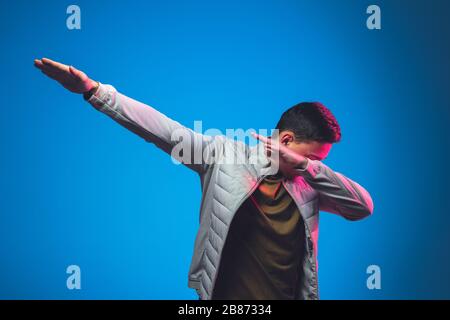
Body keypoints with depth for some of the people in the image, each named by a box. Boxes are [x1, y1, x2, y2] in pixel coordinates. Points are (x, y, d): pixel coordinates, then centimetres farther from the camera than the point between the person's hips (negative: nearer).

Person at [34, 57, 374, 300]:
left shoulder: (308, 184, 4)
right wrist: (94, 90, -19)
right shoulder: (225, 154, -6)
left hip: (289, 293, 3)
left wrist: (309, 167, -16)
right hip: (223, 293, -3)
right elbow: (165, 131, -12)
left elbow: (364, 206, -3)